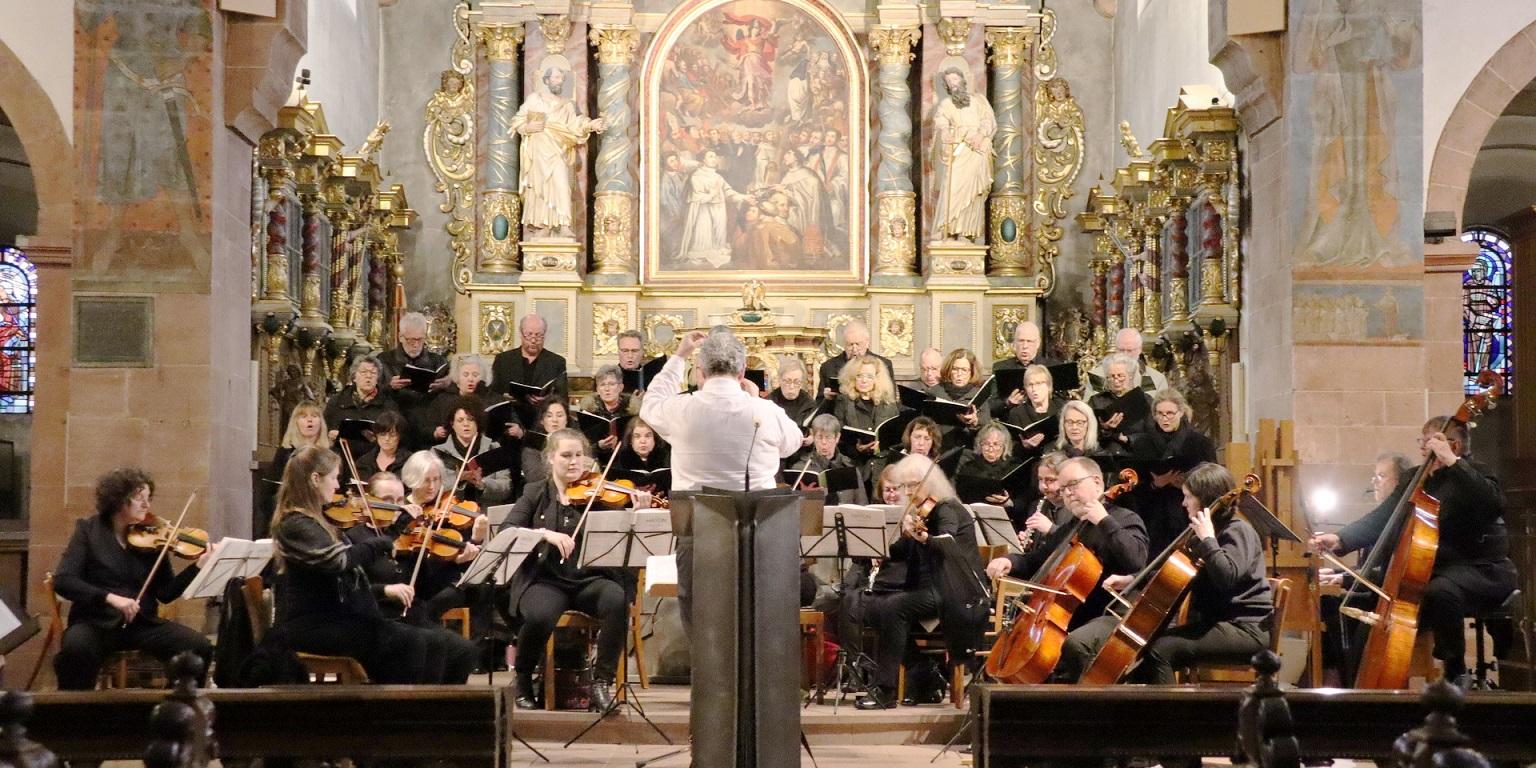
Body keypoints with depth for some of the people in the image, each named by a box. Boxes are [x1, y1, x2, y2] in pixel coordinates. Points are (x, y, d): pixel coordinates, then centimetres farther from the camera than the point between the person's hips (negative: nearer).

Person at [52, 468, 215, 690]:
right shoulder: (89, 531, 0)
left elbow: (166, 593, 4)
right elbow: (62, 581, -11)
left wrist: (199, 565, -11)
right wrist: (110, 597, -24)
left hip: (143, 623, 3)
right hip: (96, 622, -3)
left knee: (200, 647, -19)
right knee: (76, 648, -37)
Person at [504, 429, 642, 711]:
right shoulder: (536, 494, 11)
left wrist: (638, 515, -19)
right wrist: (545, 533, -19)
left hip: (590, 579, 1)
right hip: (545, 579, -1)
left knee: (617, 599, -32)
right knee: (540, 615, -34)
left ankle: (601, 683, -17)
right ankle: (523, 681, -3)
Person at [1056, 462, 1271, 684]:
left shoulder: (1238, 531, -11)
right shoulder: (1207, 532, 17)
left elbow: (1226, 576, -30)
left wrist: (1207, 539, -23)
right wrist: (1131, 580, 17)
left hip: (1244, 629, -9)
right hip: (1212, 621, 9)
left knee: (1162, 649, -25)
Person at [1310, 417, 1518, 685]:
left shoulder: (1471, 475, -8)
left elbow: (1494, 504, -31)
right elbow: (1381, 518, 6)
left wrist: (1452, 461, -32)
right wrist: (1340, 540, -10)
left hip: (1483, 571, -8)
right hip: (1431, 569, 8)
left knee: (1440, 592, -38)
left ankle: (1456, 673, -23)